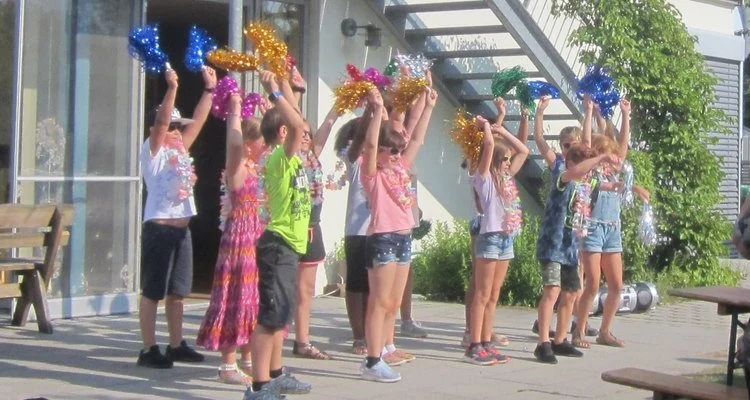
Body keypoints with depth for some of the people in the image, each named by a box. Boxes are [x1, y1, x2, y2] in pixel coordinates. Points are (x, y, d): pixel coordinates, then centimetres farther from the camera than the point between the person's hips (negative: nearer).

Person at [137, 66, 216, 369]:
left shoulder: (180, 150, 16)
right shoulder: (152, 151, -4)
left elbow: (198, 121, 14)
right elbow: (161, 121, -18)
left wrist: (210, 88, 11)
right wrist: (171, 88, -27)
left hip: (181, 229, 8)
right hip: (158, 228, -8)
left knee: (177, 291, 13)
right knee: (152, 291, -3)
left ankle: (176, 345, 21)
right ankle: (149, 349, 0)